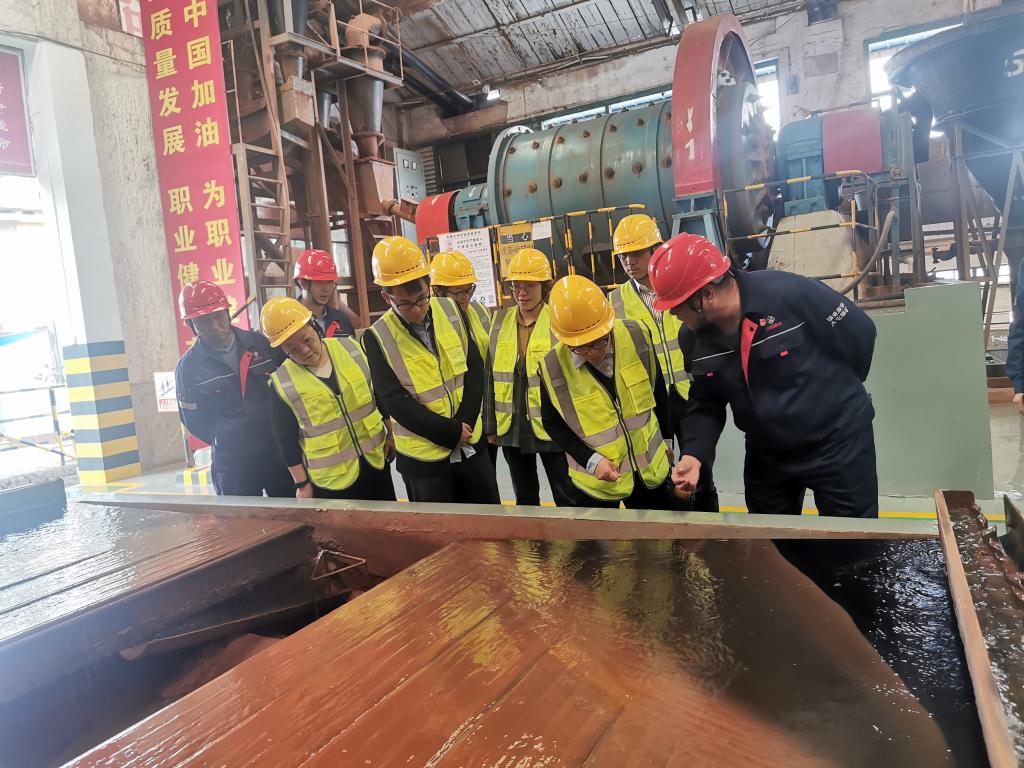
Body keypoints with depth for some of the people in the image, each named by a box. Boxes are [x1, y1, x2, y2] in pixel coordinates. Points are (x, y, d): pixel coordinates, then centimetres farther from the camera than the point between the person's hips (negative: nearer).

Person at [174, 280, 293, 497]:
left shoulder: (259, 343, -2)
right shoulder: (188, 366, -6)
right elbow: (194, 420, 2)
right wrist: (224, 443, 5)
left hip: (279, 450, 2)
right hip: (233, 462, -2)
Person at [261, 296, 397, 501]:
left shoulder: (351, 348, -5)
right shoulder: (282, 382, -12)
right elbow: (286, 440, -5)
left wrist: (391, 434, 8)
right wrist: (302, 484, -3)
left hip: (375, 460, 3)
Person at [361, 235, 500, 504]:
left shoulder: (452, 311, -3)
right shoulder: (377, 339, -13)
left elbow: (474, 369, -1)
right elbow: (395, 402, -16)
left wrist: (464, 424, -12)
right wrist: (452, 433, -18)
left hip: (471, 443, 4)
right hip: (422, 455, -3)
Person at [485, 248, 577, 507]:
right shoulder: (500, 321, 4)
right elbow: (492, 376, 7)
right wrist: (491, 425, 7)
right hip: (512, 427, 5)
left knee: (567, 499, 8)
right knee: (525, 498, 20)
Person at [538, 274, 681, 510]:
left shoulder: (636, 337, -15)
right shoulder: (554, 366, -20)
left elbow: (657, 391, 2)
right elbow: (552, 423, -6)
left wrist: (665, 438, 12)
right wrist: (590, 460, -17)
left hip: (650, 469, 2)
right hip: (596, 480, -2)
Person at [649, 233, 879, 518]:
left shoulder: (788, 293, -29)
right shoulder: (694, 338, -11)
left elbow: (860, 332, -14)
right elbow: (705, 405, 0)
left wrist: (840, 393, 2)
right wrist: (693, 454, -18)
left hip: (838, 443, -4)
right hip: (766, 454, 5)